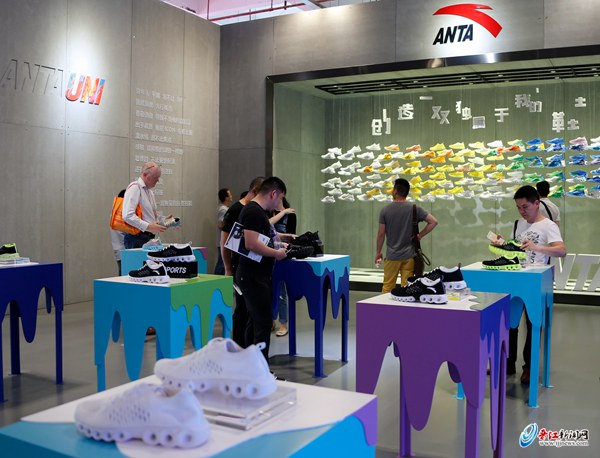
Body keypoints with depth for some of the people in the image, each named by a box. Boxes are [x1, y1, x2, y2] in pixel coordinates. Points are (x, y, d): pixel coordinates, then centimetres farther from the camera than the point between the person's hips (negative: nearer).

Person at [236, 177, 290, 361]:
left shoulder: (258, 211, 15)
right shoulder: (253, 211, -18)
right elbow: (251, 244, -27)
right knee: (264, 322, -9)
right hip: (253, 277, -11)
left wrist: (277, 246, 16)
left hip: (258, 276, 11)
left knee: (255, 320, 15)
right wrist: (277, 253, -16)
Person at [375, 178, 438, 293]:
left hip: (392, 256, -1)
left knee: (387, 287, 8)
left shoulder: (385, 210, -6)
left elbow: (381, 234, -3)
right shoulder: (414, 209, -3)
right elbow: (433, 221, -5)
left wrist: (378, 252, 8)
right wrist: (420, 235, 2)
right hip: (409, 255, 1)